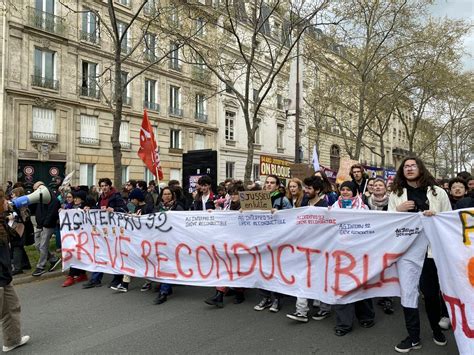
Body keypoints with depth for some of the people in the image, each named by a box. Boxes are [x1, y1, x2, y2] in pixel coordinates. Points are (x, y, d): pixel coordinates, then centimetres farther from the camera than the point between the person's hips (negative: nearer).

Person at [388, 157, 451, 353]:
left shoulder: (438, 192, 6)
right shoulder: (396, 194, 8)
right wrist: (398, 211, -9)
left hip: (430, 249, -1)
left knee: (431, 292, 10)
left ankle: (436, 329, 36)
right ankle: (413, 336, 17)